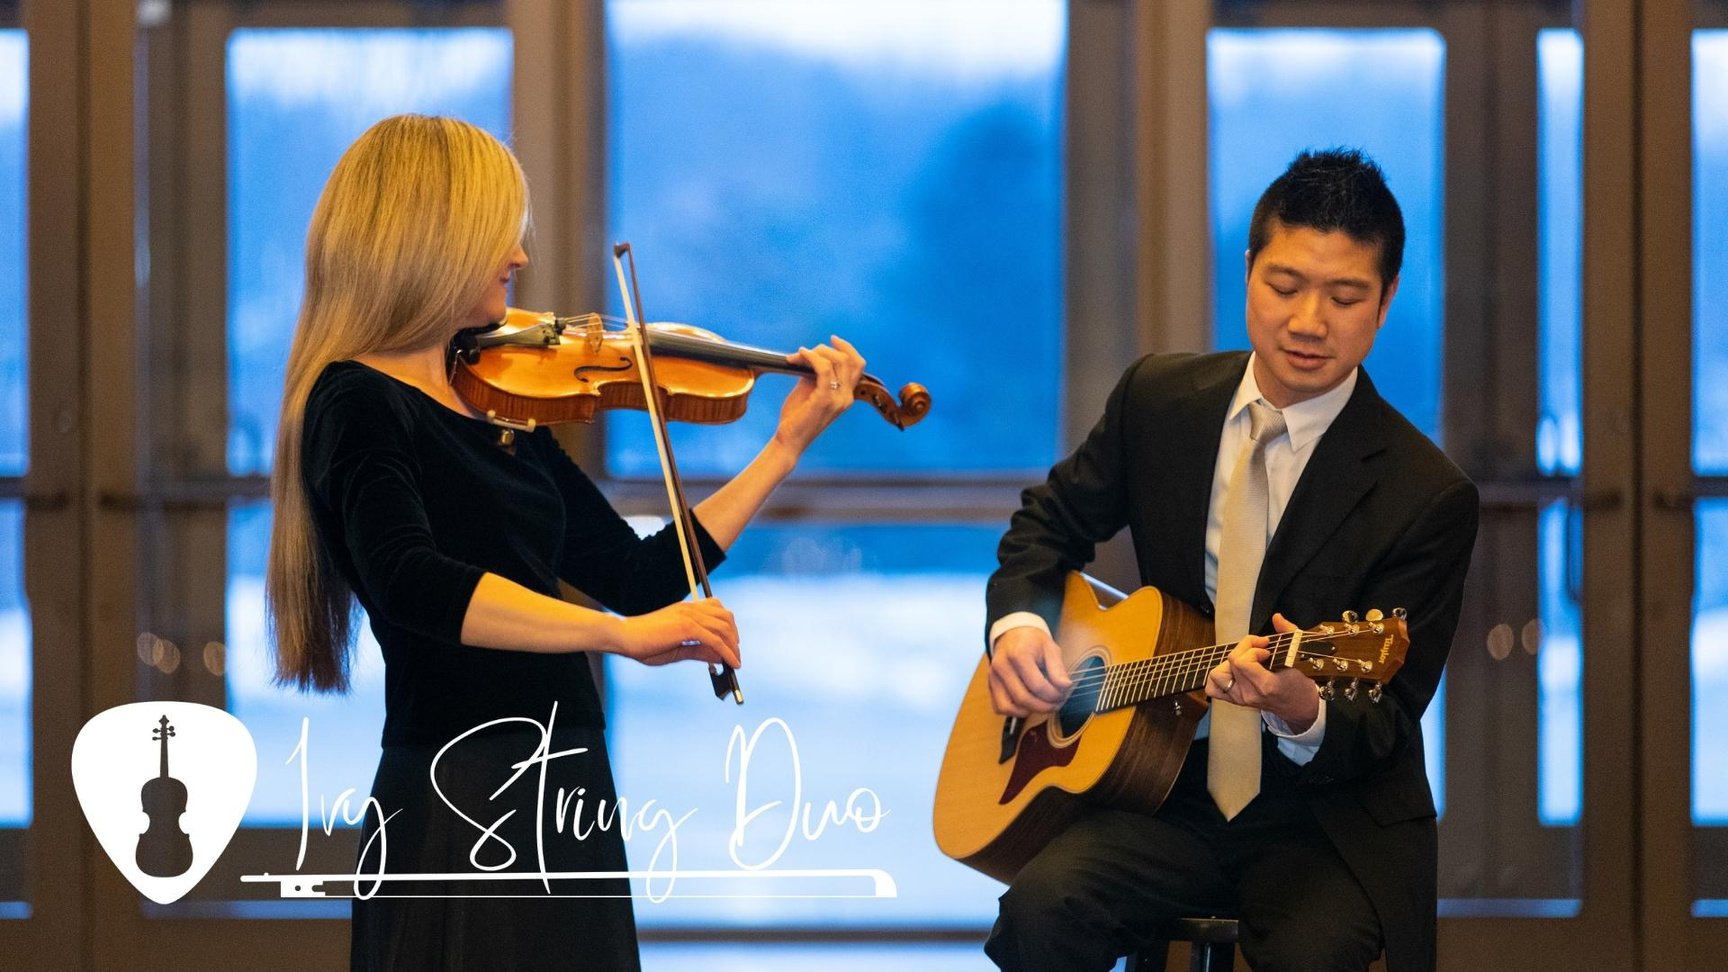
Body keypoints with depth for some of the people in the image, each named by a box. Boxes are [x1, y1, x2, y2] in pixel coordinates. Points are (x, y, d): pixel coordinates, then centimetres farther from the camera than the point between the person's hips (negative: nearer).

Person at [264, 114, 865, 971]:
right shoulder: (359, 403, -10)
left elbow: (637, 576, 13)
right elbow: (411, 583, -28)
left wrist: (788, 444, 12)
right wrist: (618, 633, -34)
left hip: (566, 803, 8)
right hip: (463, 807, -8)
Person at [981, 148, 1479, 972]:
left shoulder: (1427, 498, -9)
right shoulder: (1159, 399, 4)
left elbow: (1387, 727, -9)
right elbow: (1050, 520, 20)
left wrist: (1302, 715, -32)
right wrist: (1017, 621, -2)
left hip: (1327, 816, -3)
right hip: (1170, 787, 3)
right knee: (1045, 903, -27)